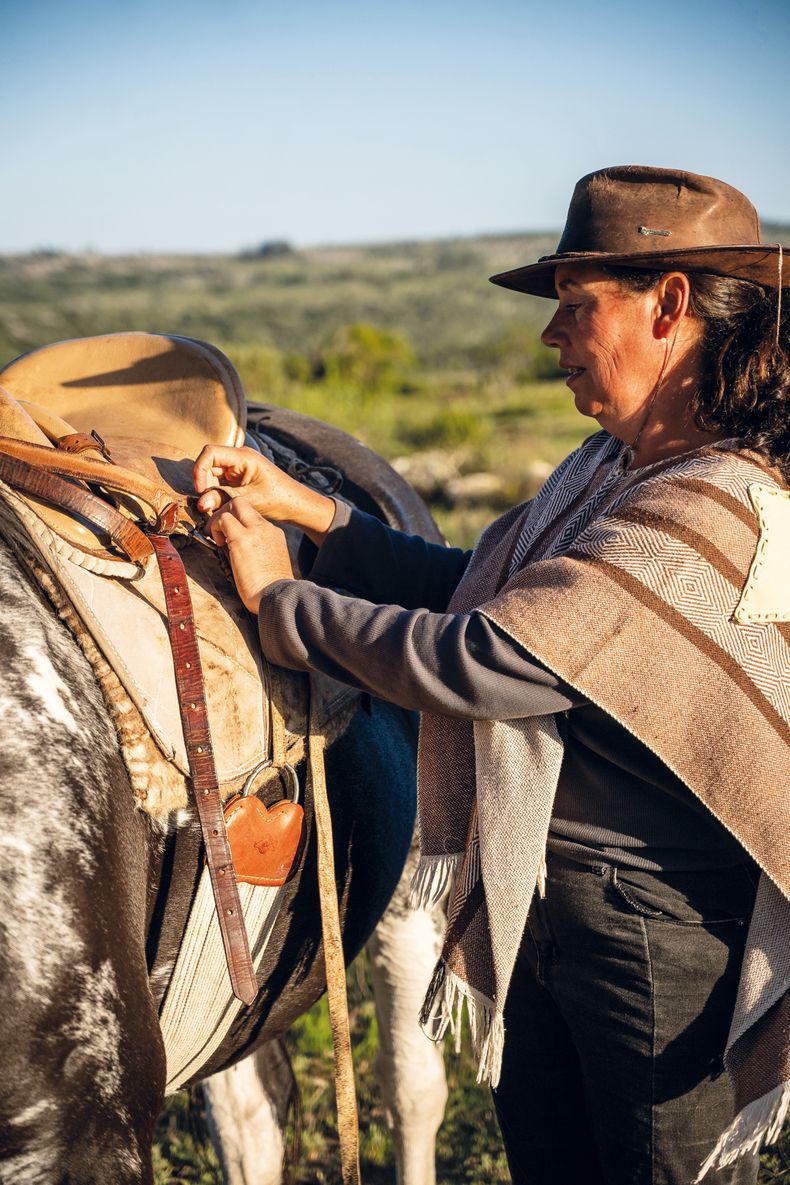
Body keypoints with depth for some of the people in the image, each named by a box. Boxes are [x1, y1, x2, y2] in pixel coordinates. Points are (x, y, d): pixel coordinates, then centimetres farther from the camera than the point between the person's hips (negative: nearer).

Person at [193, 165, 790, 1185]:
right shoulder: (610, 470, 5)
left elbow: (478, 663, -30)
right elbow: (471, 590, 8)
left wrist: (276, 598, -17)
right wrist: (301, 509, -1)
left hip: (665, 946, -8)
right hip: (535, 916, 9)